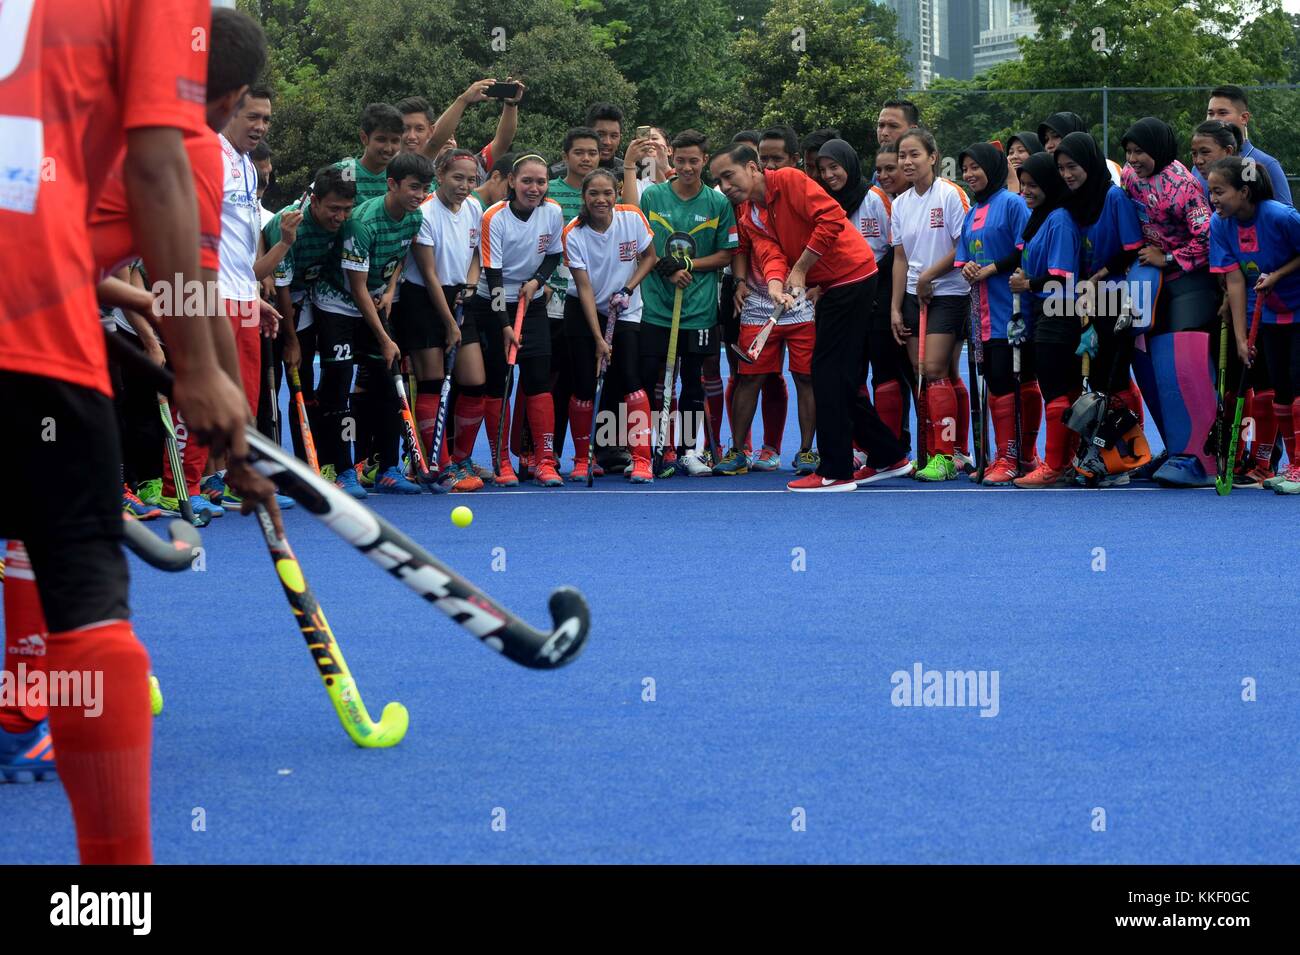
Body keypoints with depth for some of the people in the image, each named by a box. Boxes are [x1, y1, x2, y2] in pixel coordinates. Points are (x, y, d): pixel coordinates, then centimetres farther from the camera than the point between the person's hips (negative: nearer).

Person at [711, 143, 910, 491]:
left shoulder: (789, 181, -14)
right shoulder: (749, 217, 9)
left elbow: (832, 217, -23)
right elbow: (769, 253, -6)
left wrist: (800, 269, -19)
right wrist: (775, 286, -28)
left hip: (849, 276, -9)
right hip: (826, 287, 9)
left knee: (828, 372, -10)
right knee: (840, 377, 13)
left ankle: (835, 472, -8)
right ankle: (888, 457, 24)